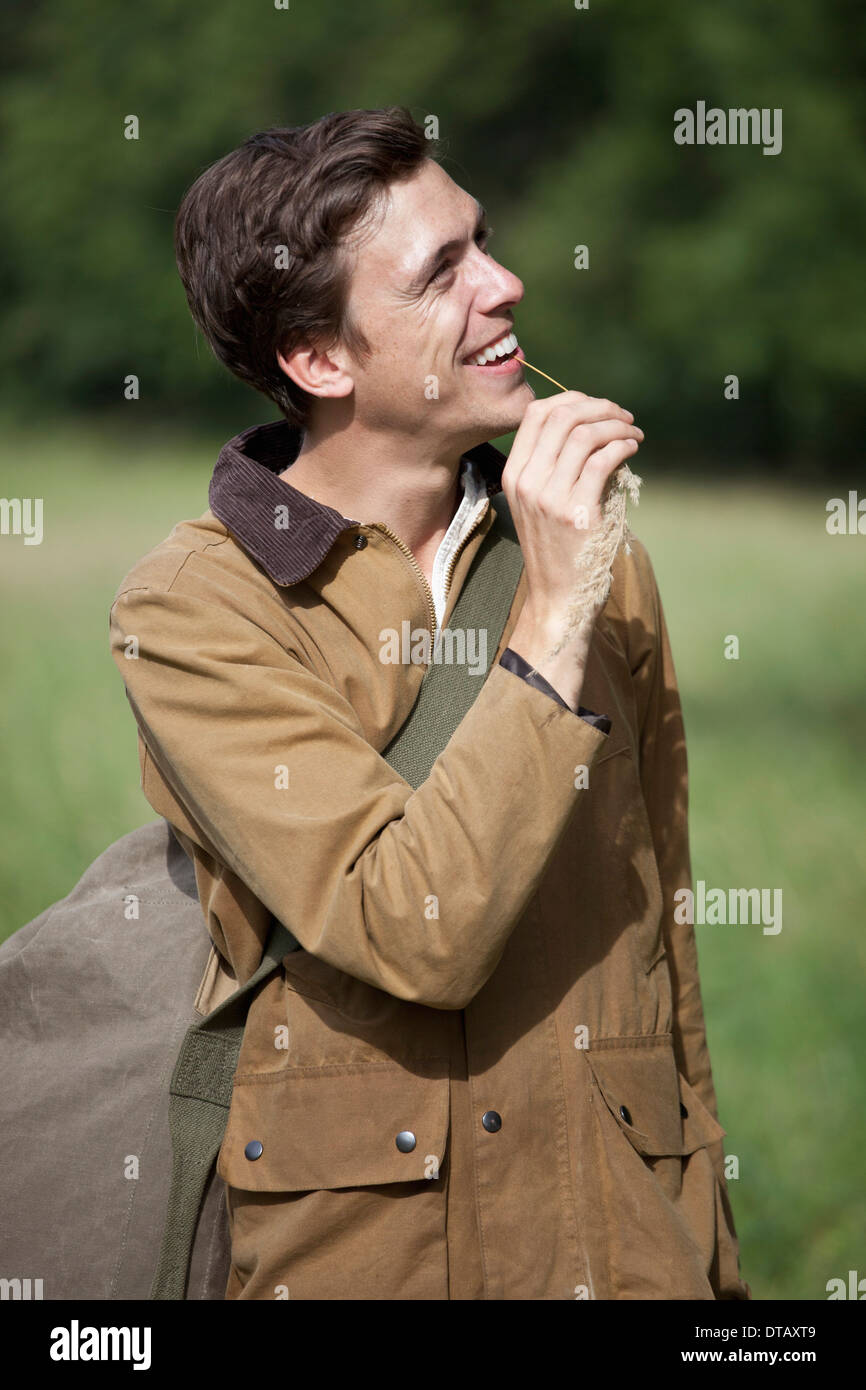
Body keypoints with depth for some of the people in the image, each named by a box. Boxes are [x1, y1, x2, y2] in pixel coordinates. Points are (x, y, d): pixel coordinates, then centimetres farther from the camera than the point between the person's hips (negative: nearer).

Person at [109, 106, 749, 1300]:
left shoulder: (598, 561, 6)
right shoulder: (191, 611, -10)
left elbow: (663, 948, 11)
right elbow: (415, 935, -21)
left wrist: (707, 1250, 12)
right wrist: (550, 621, -21)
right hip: (346, 1247, -4)